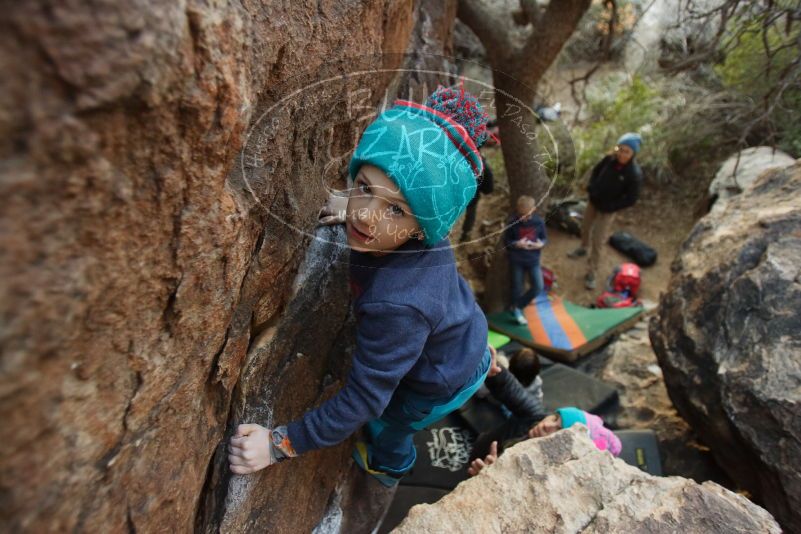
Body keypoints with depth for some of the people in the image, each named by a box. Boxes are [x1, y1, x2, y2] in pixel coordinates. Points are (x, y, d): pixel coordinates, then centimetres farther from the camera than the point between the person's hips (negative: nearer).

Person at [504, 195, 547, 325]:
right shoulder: (512, 221, -12)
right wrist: (517, 244, -24)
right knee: (517, 288, 7)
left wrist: (541, 244, -17)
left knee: (538, 287, -4)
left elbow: (544, 238, 5)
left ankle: (517, 307, 14)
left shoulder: (539, 221, -6)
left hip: (533, 259, 2)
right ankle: (517, 310, 30)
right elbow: (505, 241, -5)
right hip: (516, 260, -2)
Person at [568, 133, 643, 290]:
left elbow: (631, 199, -19)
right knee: (585, 227, 26)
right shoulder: (610, 159, -14)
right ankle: (583, 248, 55)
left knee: (597, 241, -4)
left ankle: (591, 274, 8)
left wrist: (608, 206, -19)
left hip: (608, 210, -5)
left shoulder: (635, 174, -27)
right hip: (593, 201, 5)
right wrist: (591, 188, -6)